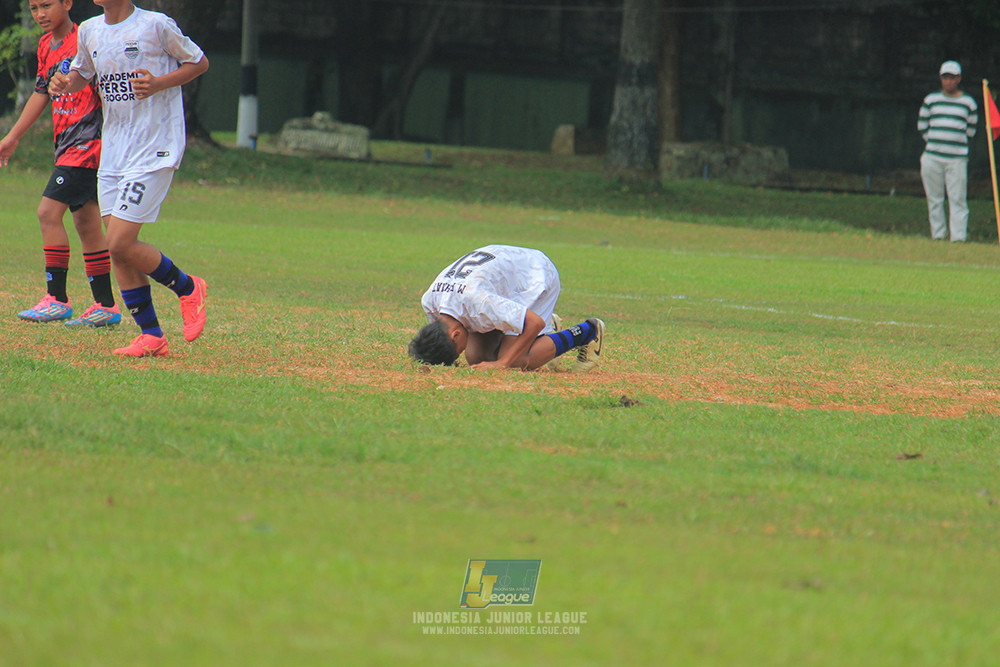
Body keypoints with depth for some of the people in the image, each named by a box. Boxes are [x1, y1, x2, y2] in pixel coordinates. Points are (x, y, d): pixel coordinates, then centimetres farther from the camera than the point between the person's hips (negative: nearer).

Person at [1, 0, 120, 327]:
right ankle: (106, 306, 12)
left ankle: (57, 300, -9)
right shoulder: (46, 45, 14)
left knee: (48, 212, -14)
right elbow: (41, 93, 26)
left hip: (87, 139, -9)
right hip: (67, 143, 9)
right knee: (86, 224, 9)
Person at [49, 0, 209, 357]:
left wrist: (158, 84, -16)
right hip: (112, 152, 7)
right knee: (119, 250, 4)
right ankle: (151, 337, 14)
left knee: (121, 245, -14)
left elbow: (199, 62, -1)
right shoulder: (89, 31, 8)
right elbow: (82, 74, 24)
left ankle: (187, 288, 9)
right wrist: (65, 84, 1)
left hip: (154, 150, -7)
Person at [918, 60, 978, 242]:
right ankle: (938, 235, 10)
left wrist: (957, 143, 11)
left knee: (958, 198, -8)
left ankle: (958, 237, -10)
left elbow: (971, 130, 14)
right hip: (932, 157, 2)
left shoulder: (968, 102, 8)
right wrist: (933, 142, 14)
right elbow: (922, 125, 17)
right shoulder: (931, 100, 10)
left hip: (957, 158, -2)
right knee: (934, 199, 3)